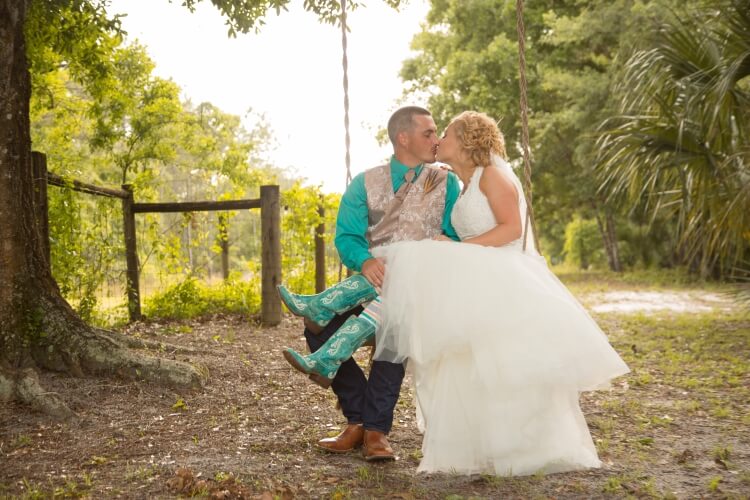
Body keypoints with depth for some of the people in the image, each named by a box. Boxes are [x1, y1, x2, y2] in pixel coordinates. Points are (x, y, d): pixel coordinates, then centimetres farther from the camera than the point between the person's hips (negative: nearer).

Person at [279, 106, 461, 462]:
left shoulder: (446, 183, 11)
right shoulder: (365, 184, 11)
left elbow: (454, 238, 5)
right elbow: (347, 238, -1)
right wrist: (365, 261, -23)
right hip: (369, 283, 3)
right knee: (318, 330, -22)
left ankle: (375, 431, -28)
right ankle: (358, 420, -9)